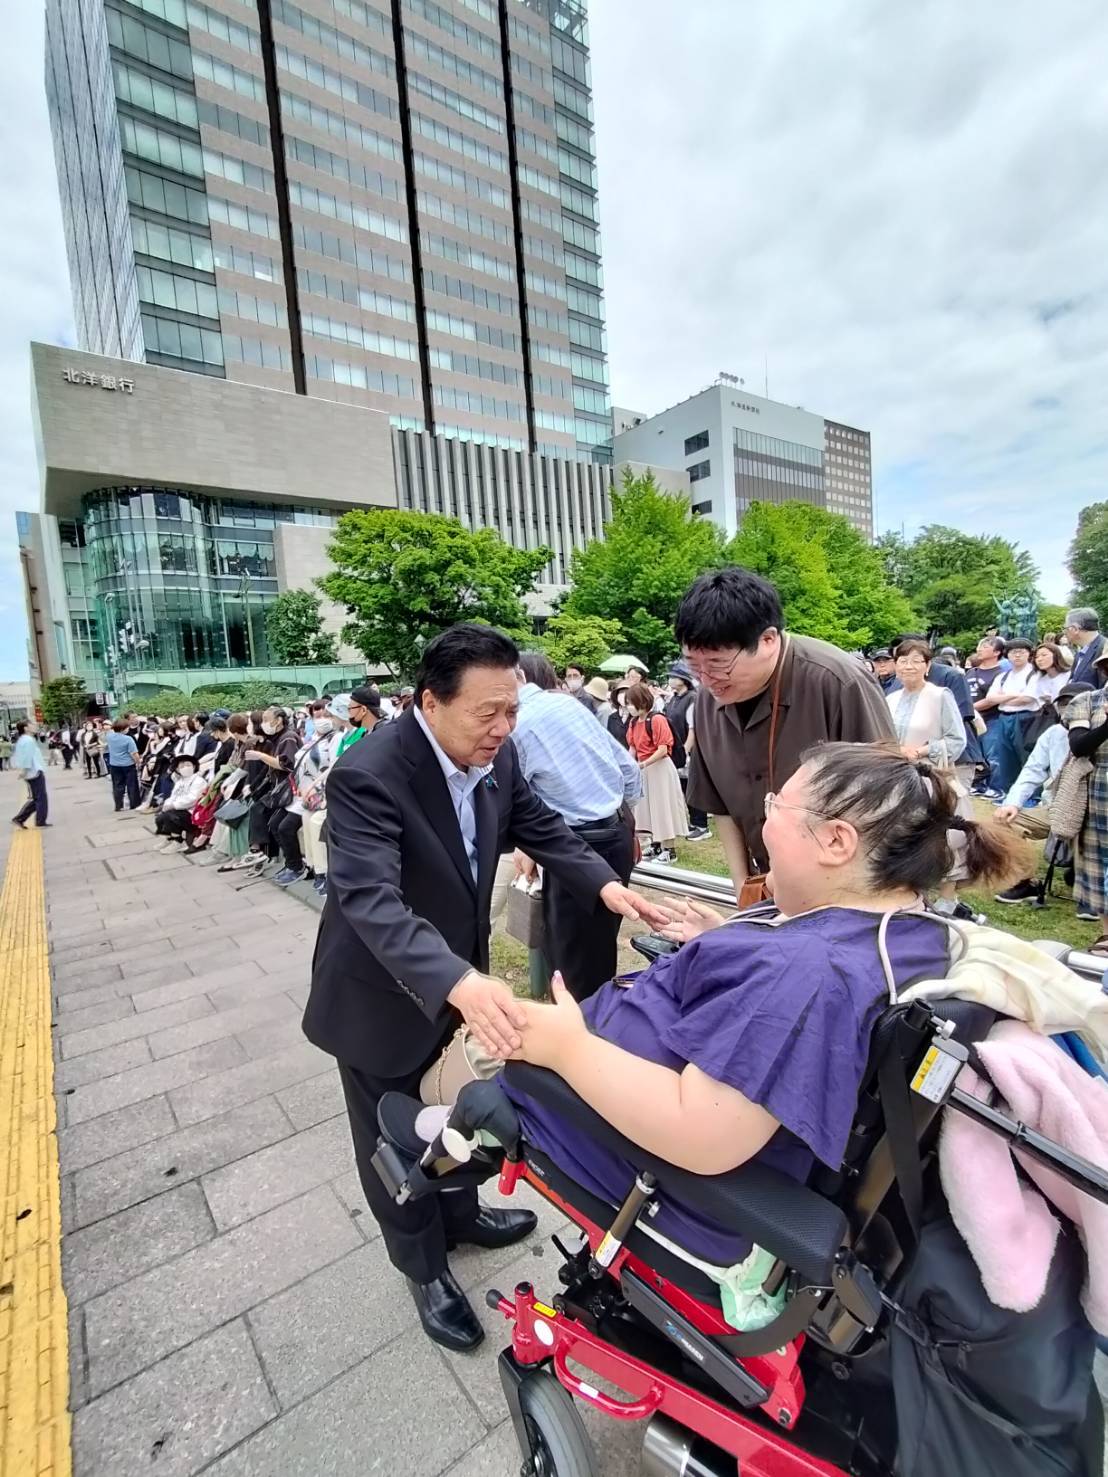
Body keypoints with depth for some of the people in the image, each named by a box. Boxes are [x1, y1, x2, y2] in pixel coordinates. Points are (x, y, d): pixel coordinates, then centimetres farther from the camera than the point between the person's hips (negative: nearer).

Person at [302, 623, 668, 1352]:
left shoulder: (497, 755, -13)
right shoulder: (368, 775, -33)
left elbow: (542, 826, -3)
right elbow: (370, 899, -43)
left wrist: (607, 885, -18)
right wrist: (460, 984, -57)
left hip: (461, 973, 6)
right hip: (381, 990, -6)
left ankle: (459, 1213, 57)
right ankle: (425, 1268, 46)